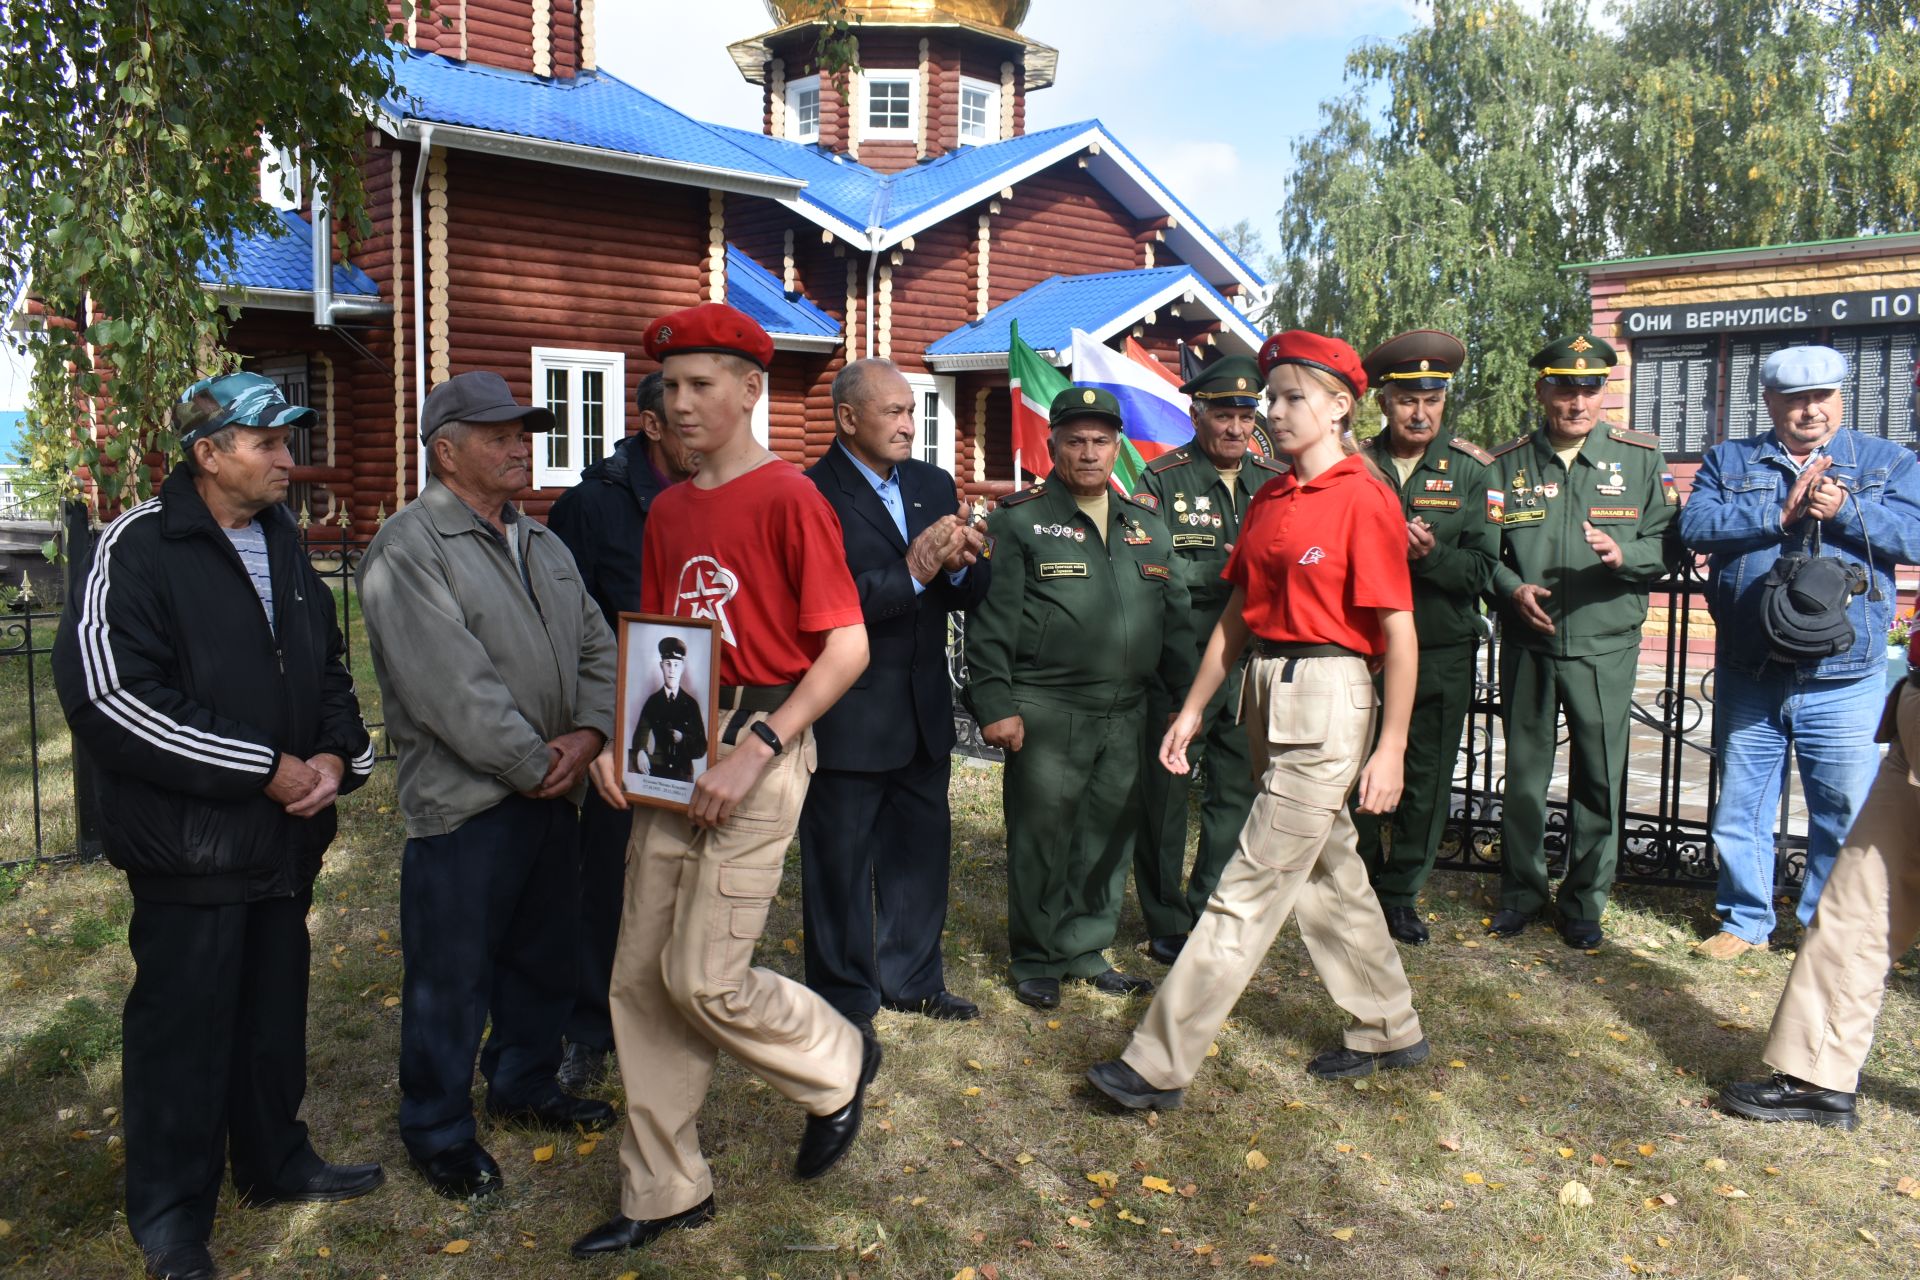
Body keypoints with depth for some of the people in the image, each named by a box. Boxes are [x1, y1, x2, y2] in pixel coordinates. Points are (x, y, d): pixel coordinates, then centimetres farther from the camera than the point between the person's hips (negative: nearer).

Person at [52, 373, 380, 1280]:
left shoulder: (284, 545, 12)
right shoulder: (140, 548, -12)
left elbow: (328, 667, 18)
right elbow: (109, 694, -20)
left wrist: (336, 754, -3)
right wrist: (263, 768, -18)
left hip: (285, 835, 7)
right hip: (190, 842, -6)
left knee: (274, 1013, 18)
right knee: (183, 1028, 6)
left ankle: (276, 1161, 36)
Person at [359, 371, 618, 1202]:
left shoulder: (542, 545, 14)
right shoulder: (409, 547, -12)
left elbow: (597, 648, 10)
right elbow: (452, 685, -20)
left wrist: (587, 735, -7)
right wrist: (536, 765, -15)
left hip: (553, 793, 8)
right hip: (463, 804, -7)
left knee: (542, 959, 20)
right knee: (452, 978, 4)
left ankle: (524, 1084, 39)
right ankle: (438, 1131, 22)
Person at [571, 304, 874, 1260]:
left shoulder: (788, 498, -10)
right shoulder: (667, 511, 13)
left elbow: (848, 647, -14)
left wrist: (756, 750, -19)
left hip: (759, 747, -7)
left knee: (703, 977, -7)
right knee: (641, 976, 9)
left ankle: (838, 1067, 24)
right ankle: (663, 1193, 25)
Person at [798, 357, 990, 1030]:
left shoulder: (935, 485, 8)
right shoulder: (810, 495, -14)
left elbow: (969, 597, 8)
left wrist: (960, 565, -14)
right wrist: (911, 573, -27)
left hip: (924, 711, 7)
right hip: (847, 717, -6)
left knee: (921, 849, 18)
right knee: (840, 862, 8)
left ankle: (913, 978, 37)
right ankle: (845, 998, 26)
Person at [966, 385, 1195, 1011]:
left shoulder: (1148, 525, 15)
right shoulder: (1018, 520, -1)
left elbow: (1176, 617, 18)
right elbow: (990, 620, -6)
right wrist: (995, 704, -12)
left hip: (1126, 712, 5)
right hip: (1046, 711, -5)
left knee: (1109, 832, 11)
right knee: (1041, 836, 3)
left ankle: (1086, 949, 28)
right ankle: (1036, 960, 19)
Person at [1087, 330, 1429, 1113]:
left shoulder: (1364, 500, -11)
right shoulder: (1268, 502, 11)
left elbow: (1399, 633, -13)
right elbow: (1238, 614, 15)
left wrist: (1390, 748, -15)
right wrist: (1193, 708, 12)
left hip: (1326, 702, -8)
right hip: (1267, 694, 8)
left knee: (1251, 888, -4)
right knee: (1329, 872, 19)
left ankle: (1161, 1065, 2)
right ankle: (1389, 1031, 37)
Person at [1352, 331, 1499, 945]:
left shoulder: (1471, 469, 1)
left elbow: (1479, 568, -5)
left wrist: (1428, 553, -23)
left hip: (1442, 653, 0)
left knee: (1426, 779, 6)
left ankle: (1400, 893, 23)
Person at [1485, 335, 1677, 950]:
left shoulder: (1641, 459, 3)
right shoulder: (1507, 464, 4)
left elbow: (1670, 544, 3)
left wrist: (1624, 555, -17)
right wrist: (1513, 589, -13)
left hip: (1606, 648, -1)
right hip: (1527, 645, 1)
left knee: (1599, 779, 4)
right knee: (1524, 773, 11)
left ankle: (1584, 903, 21)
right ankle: (1521, 892, 27)